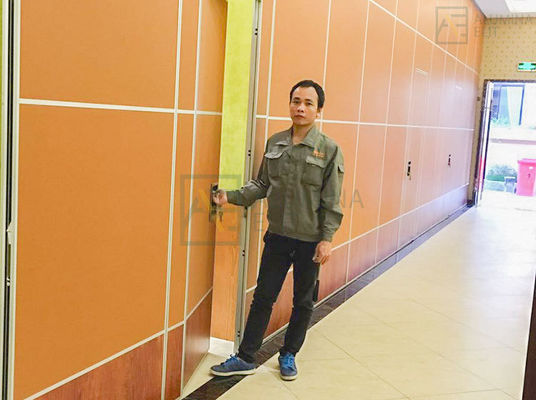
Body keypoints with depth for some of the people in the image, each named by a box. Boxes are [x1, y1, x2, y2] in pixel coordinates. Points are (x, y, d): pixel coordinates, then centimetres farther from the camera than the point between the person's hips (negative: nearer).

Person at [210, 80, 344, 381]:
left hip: (310, 240, -3)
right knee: (263, 296, 9)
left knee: (303, 301, 13)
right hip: (278, 235, 3)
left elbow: (332, 201, -8)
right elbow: (262, 184, 8)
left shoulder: (330, 150, -9)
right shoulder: (275, 143, 3)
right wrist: (232, 196, -4)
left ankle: (289, 355, 32)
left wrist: (327, 238, -12)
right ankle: (246, 358, 20)